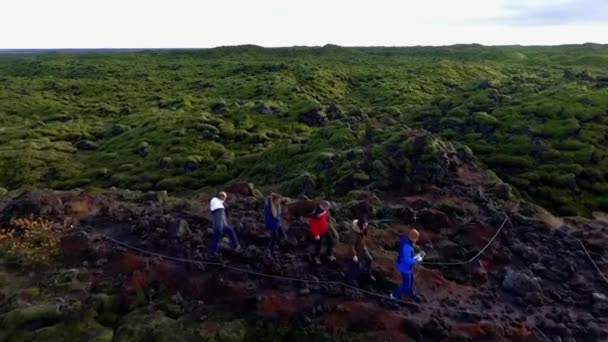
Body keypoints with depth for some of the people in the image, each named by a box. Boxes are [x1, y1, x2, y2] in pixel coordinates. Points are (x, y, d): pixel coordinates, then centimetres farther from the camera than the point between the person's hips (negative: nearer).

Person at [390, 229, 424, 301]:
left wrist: (416, 256, 0)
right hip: (405, 268, -9)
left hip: (408, 267, 9)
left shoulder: (408, 242, -5)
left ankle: (410, 293, 51)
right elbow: (407, 260, -34)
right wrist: (417, 260, -21)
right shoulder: (406, 246, -36)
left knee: (411, 281, 28)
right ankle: (394, 295, 25)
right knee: (406, 284, 7)